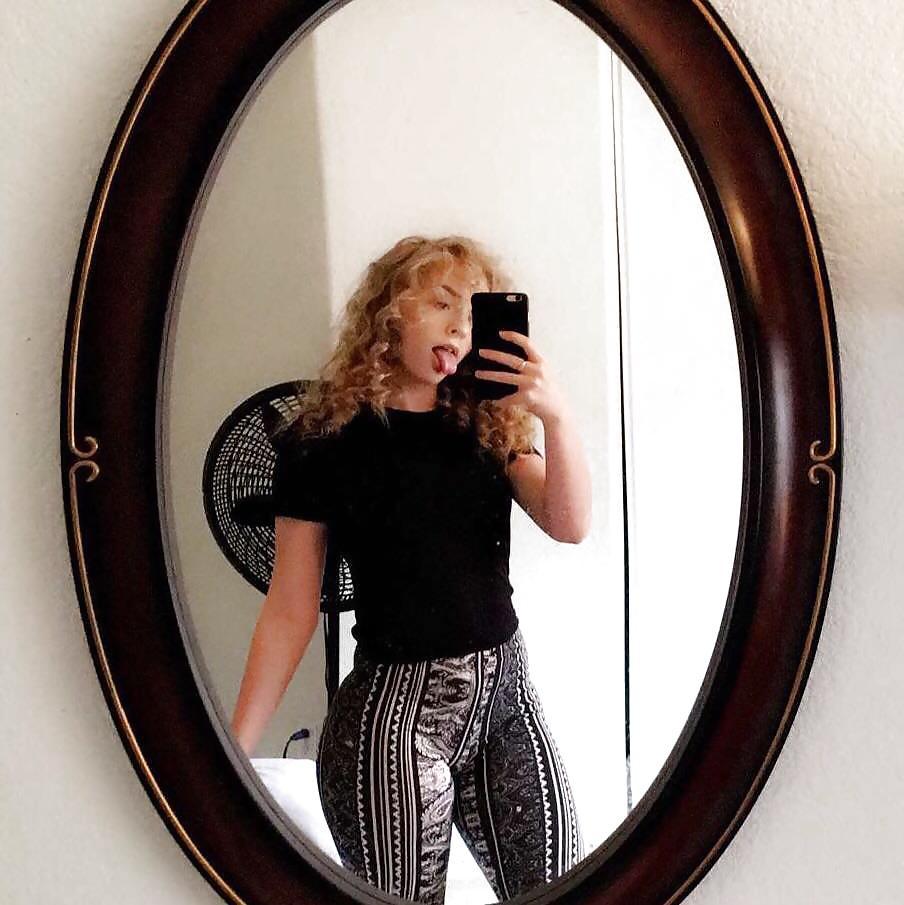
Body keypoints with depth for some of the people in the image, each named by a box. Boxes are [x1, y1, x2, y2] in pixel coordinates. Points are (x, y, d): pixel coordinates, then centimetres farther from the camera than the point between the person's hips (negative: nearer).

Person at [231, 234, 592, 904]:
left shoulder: (488, 423, 9)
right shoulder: (327, 437, -4)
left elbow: (570, 524, -5)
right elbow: (290, 611, -5)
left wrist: (557, 415, -21)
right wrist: (235, 749, -9)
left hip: (506, 693, 5)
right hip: (396, 707, -4)